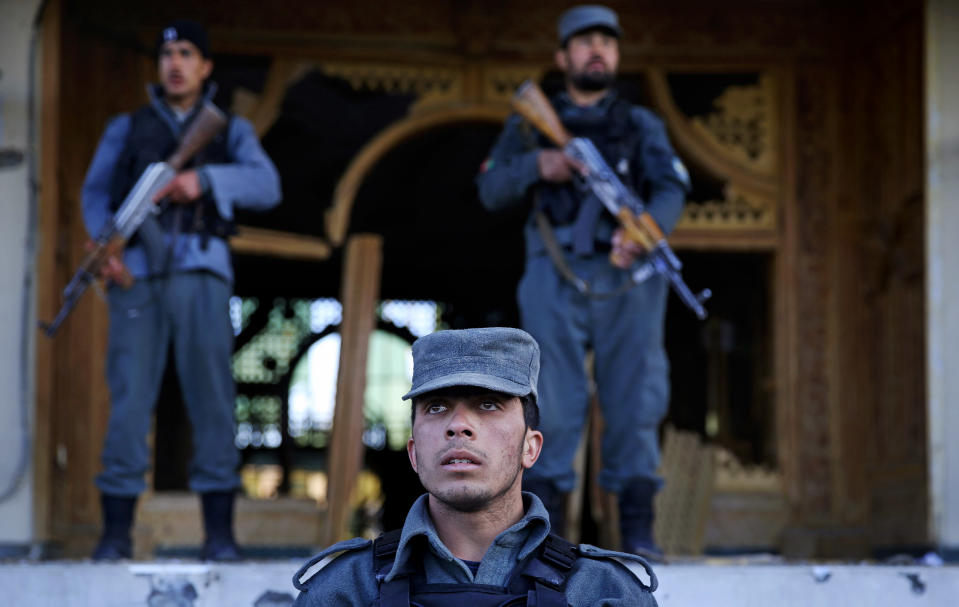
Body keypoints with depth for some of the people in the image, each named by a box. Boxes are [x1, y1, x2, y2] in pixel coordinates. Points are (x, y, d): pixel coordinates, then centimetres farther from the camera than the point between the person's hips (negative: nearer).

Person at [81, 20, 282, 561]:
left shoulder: (231, 130, 18)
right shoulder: (127, 129, 22)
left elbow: (266, 187, -1)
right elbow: (96, 193, 11)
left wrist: (204, 179, -19)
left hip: (200, 270, -1)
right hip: (137, 271, 1)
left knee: (212, 393, -7)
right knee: (129, 397, -6)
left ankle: (220, 531, -5)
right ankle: (117, 531, -4)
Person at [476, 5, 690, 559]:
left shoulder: (643, 126, 18)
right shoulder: (533, 123, 19)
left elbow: (671, 190, 2)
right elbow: (492, 190, 10)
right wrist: (536, 164, -10)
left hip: (627, 275, 1)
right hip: (557, 278, 0)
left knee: (635, 398, -4)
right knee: (552, 399, -5)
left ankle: (638, 531, -2)